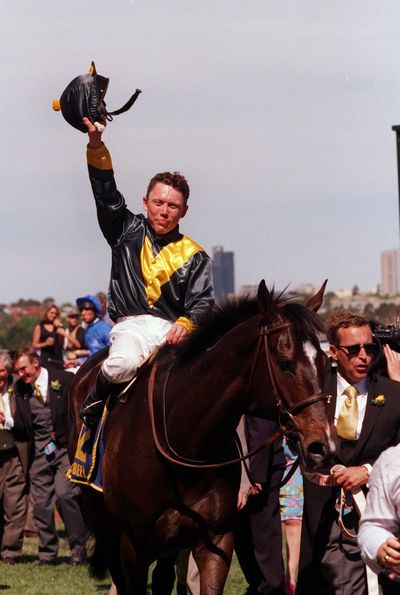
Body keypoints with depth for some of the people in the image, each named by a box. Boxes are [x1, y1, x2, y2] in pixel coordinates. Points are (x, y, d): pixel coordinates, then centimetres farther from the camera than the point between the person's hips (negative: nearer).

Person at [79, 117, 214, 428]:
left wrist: (186, 324, -20)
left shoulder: (194, 256, 14)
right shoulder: (129, 232, 16)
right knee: (121, 365, -34)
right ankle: (94, 405, -3)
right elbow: (107, 195, 6)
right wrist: (96, 144, -6)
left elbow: (202, 302, 4)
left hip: (175, 329, 1)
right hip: (132, 326, -1)